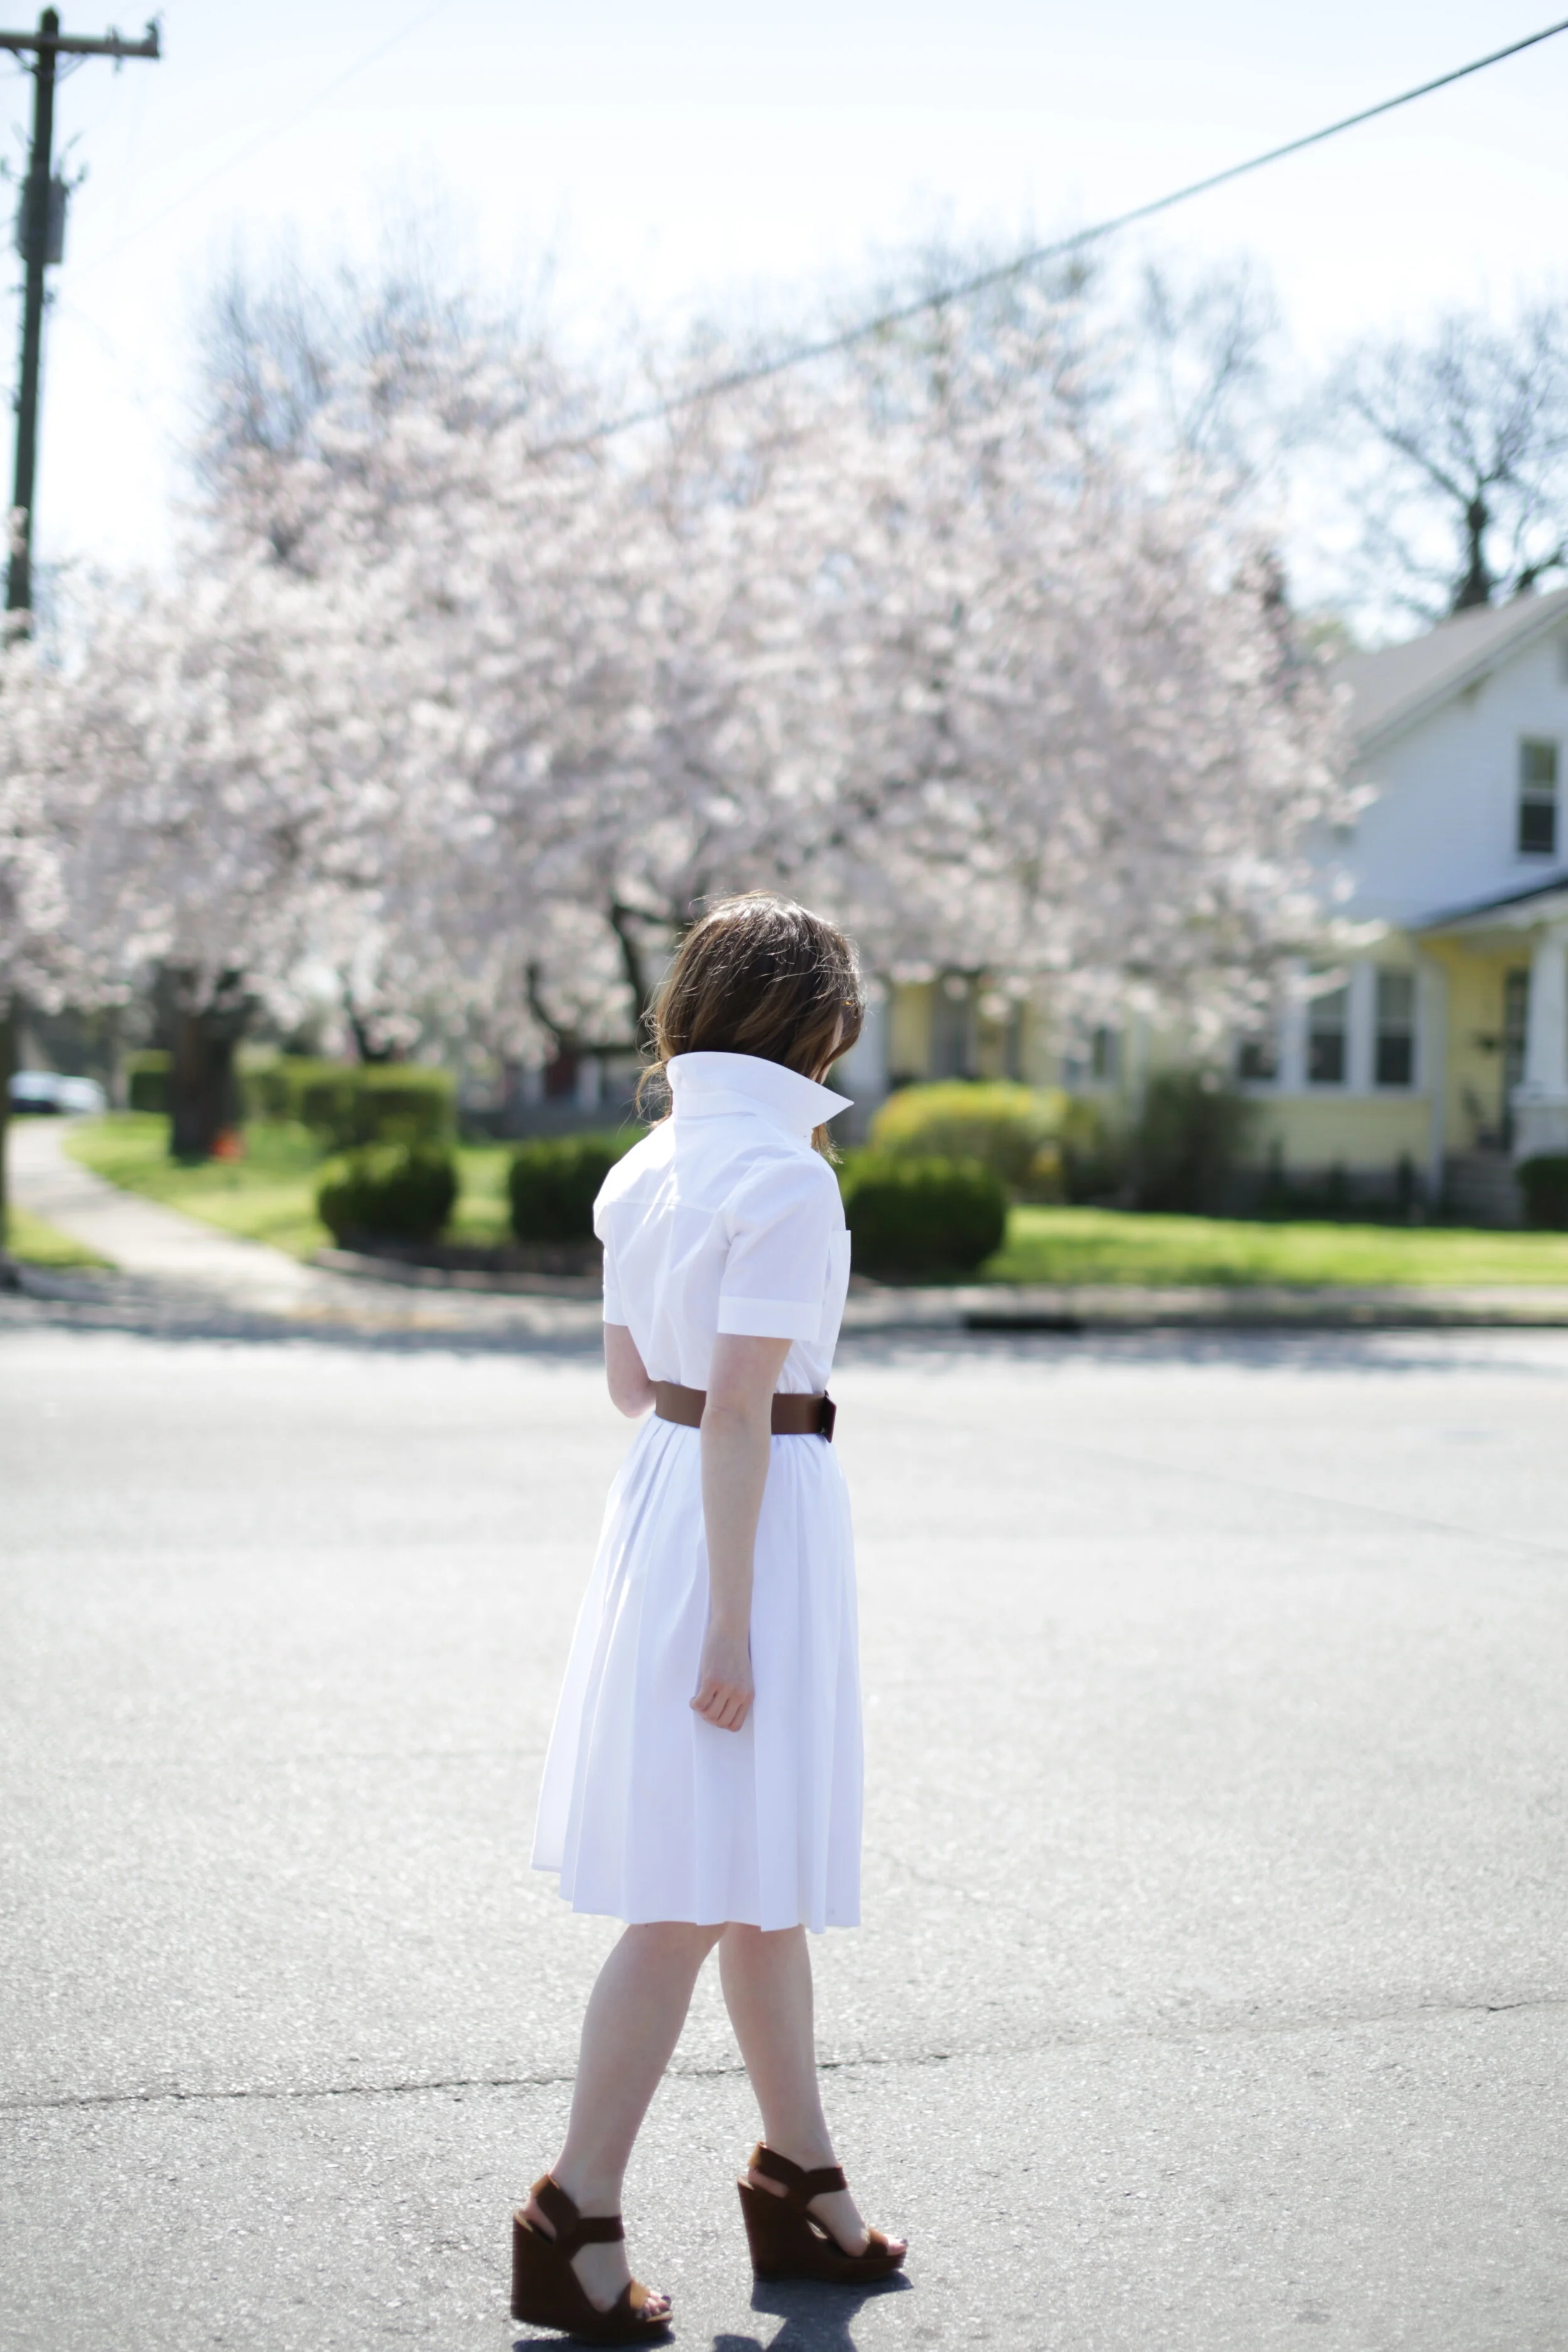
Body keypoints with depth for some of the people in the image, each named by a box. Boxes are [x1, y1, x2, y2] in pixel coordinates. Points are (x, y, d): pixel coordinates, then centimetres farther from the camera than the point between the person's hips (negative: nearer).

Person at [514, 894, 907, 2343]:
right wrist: (731, 1623, -19)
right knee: (701, 1893, -2)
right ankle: (578, 2222, 4)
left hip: (659, 1497, 9)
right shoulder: (786, 1178, -17)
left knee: (761, 1873, 18)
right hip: (756, 1523, -9)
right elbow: (740, 1410, -20)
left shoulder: (651, 1166, 8)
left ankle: (801, 2182, 31)